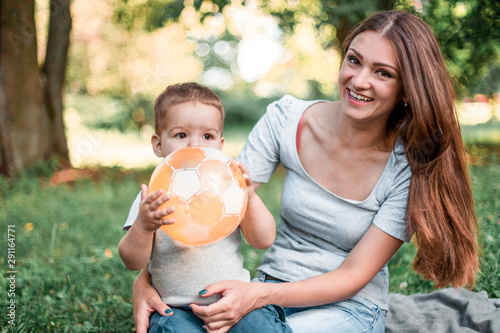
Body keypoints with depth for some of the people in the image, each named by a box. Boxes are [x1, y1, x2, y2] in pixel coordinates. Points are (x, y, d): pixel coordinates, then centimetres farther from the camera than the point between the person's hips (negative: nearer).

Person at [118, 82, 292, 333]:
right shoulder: (154, 197, -3)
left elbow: (264, 241, -1)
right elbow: (133, 262, -5)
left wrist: (251, 198, -16)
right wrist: (143, 226, -25)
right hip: (177, 309, -1)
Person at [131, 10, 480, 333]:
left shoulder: (410, 167, -16)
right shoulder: (285, 119, -9)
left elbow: (353, 275, -15)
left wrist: (258, 296, -29)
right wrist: (148, 277, -21)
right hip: (271, 285, 3)